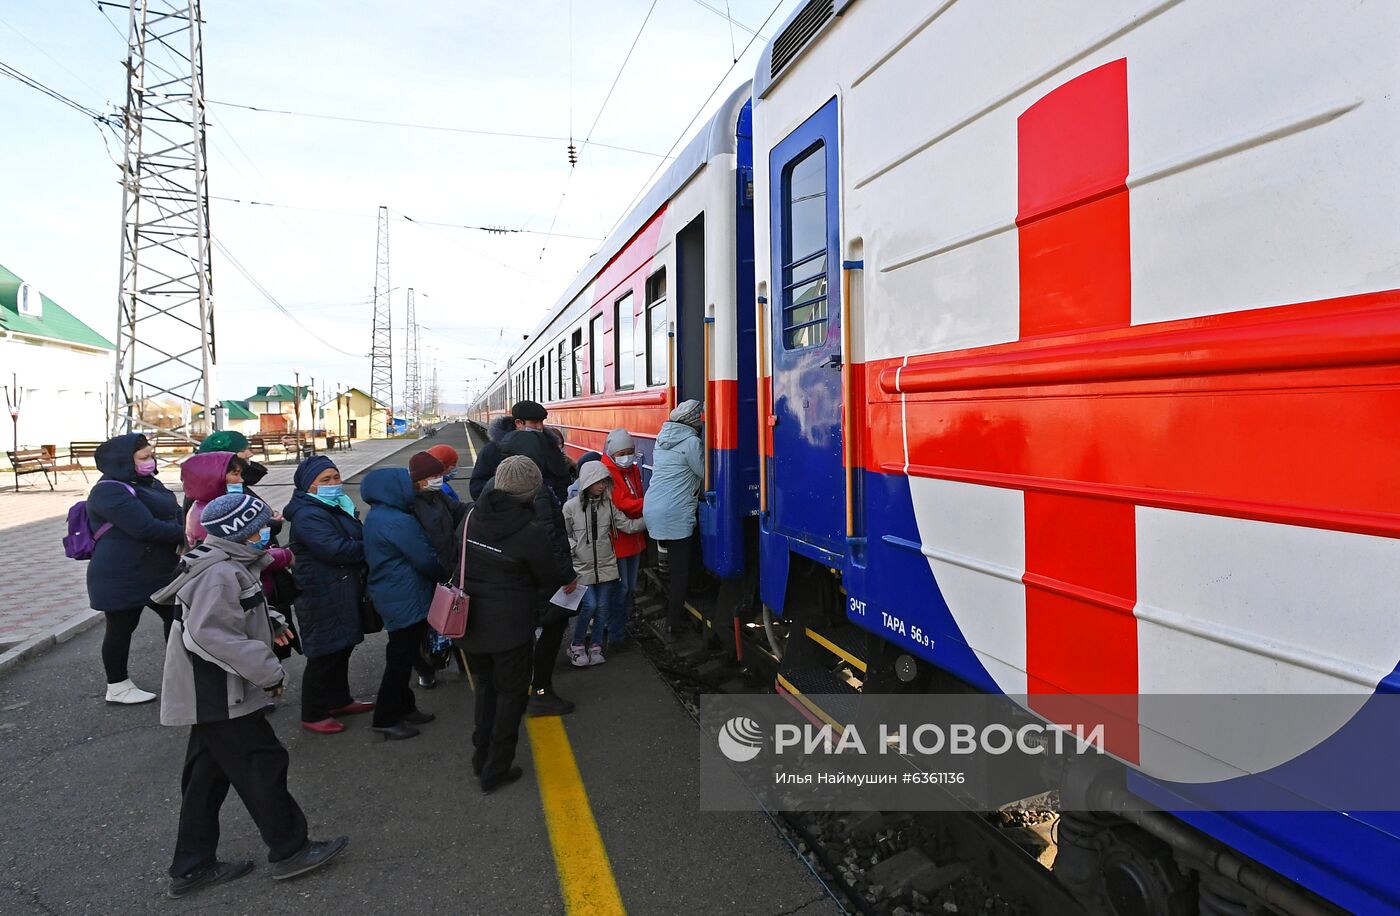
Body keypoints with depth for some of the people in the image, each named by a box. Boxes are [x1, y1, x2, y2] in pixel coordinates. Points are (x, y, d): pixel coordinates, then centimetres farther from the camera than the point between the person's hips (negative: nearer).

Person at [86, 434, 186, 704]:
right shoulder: (110, 491, -20)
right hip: (121, 578, -9)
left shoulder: (148, 484, 9)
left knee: (176, 616, 15)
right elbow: (147, 528, -29)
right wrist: (188, 534, -22)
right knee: (121, 628, 6)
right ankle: (117, 687, 22)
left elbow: (174, 514, 10)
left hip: (157, 571, 9)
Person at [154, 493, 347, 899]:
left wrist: (268, 627, 9)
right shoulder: (221, 573, -23)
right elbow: (214, 634, -30)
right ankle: (289, 851, 13)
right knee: (263, 765, 1)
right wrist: (269, 671, -26)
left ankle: (192, 866, 29)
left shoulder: (228, 565, 10)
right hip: (220, 695, -10)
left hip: (212, 694, 10)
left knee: (208, 775, 17)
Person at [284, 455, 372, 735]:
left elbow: (359, 537, 19)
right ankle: (313, 715, 15)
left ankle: (339, 700, 34)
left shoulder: (341, 506, 13)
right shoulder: (308, 516, -18)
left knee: (342, 648, 19)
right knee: (324, 654, 0)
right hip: (322, 598, -9)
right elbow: (335, 549, -28)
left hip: (346, 591, 9)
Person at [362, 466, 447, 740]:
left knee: (402, 654, 19)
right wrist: (447, 575, 0)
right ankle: (386, 719, 14)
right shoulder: (399, 522, -24)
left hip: (389, 593, 10)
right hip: (406, 599, -10)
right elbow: (426, 560, -20)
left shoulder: (376, 517, 8)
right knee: (401, 658, 2)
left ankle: (403, 707, 32)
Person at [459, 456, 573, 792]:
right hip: (510, 626, -5)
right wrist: (572, 572, 13)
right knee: (510, 694, 13)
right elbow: (551, 579, -7)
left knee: (485, 687, 24)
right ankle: (496, 771, 21)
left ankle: (482, 758, 35)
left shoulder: (472, 517, -5)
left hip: (469, 621, 6)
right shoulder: (531, 532, -21)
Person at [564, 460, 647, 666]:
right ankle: (577, 646, 10)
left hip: (606, 565, 3)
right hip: (582, 568, -3)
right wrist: (572, 548, -14)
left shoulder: (608, 505, 1)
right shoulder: (571, 507, -7)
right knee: (590, 605, -13)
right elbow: (564, 534, 2)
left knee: (603, 607, 6)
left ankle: (596, 647, 24)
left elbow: (627, 525, -1)